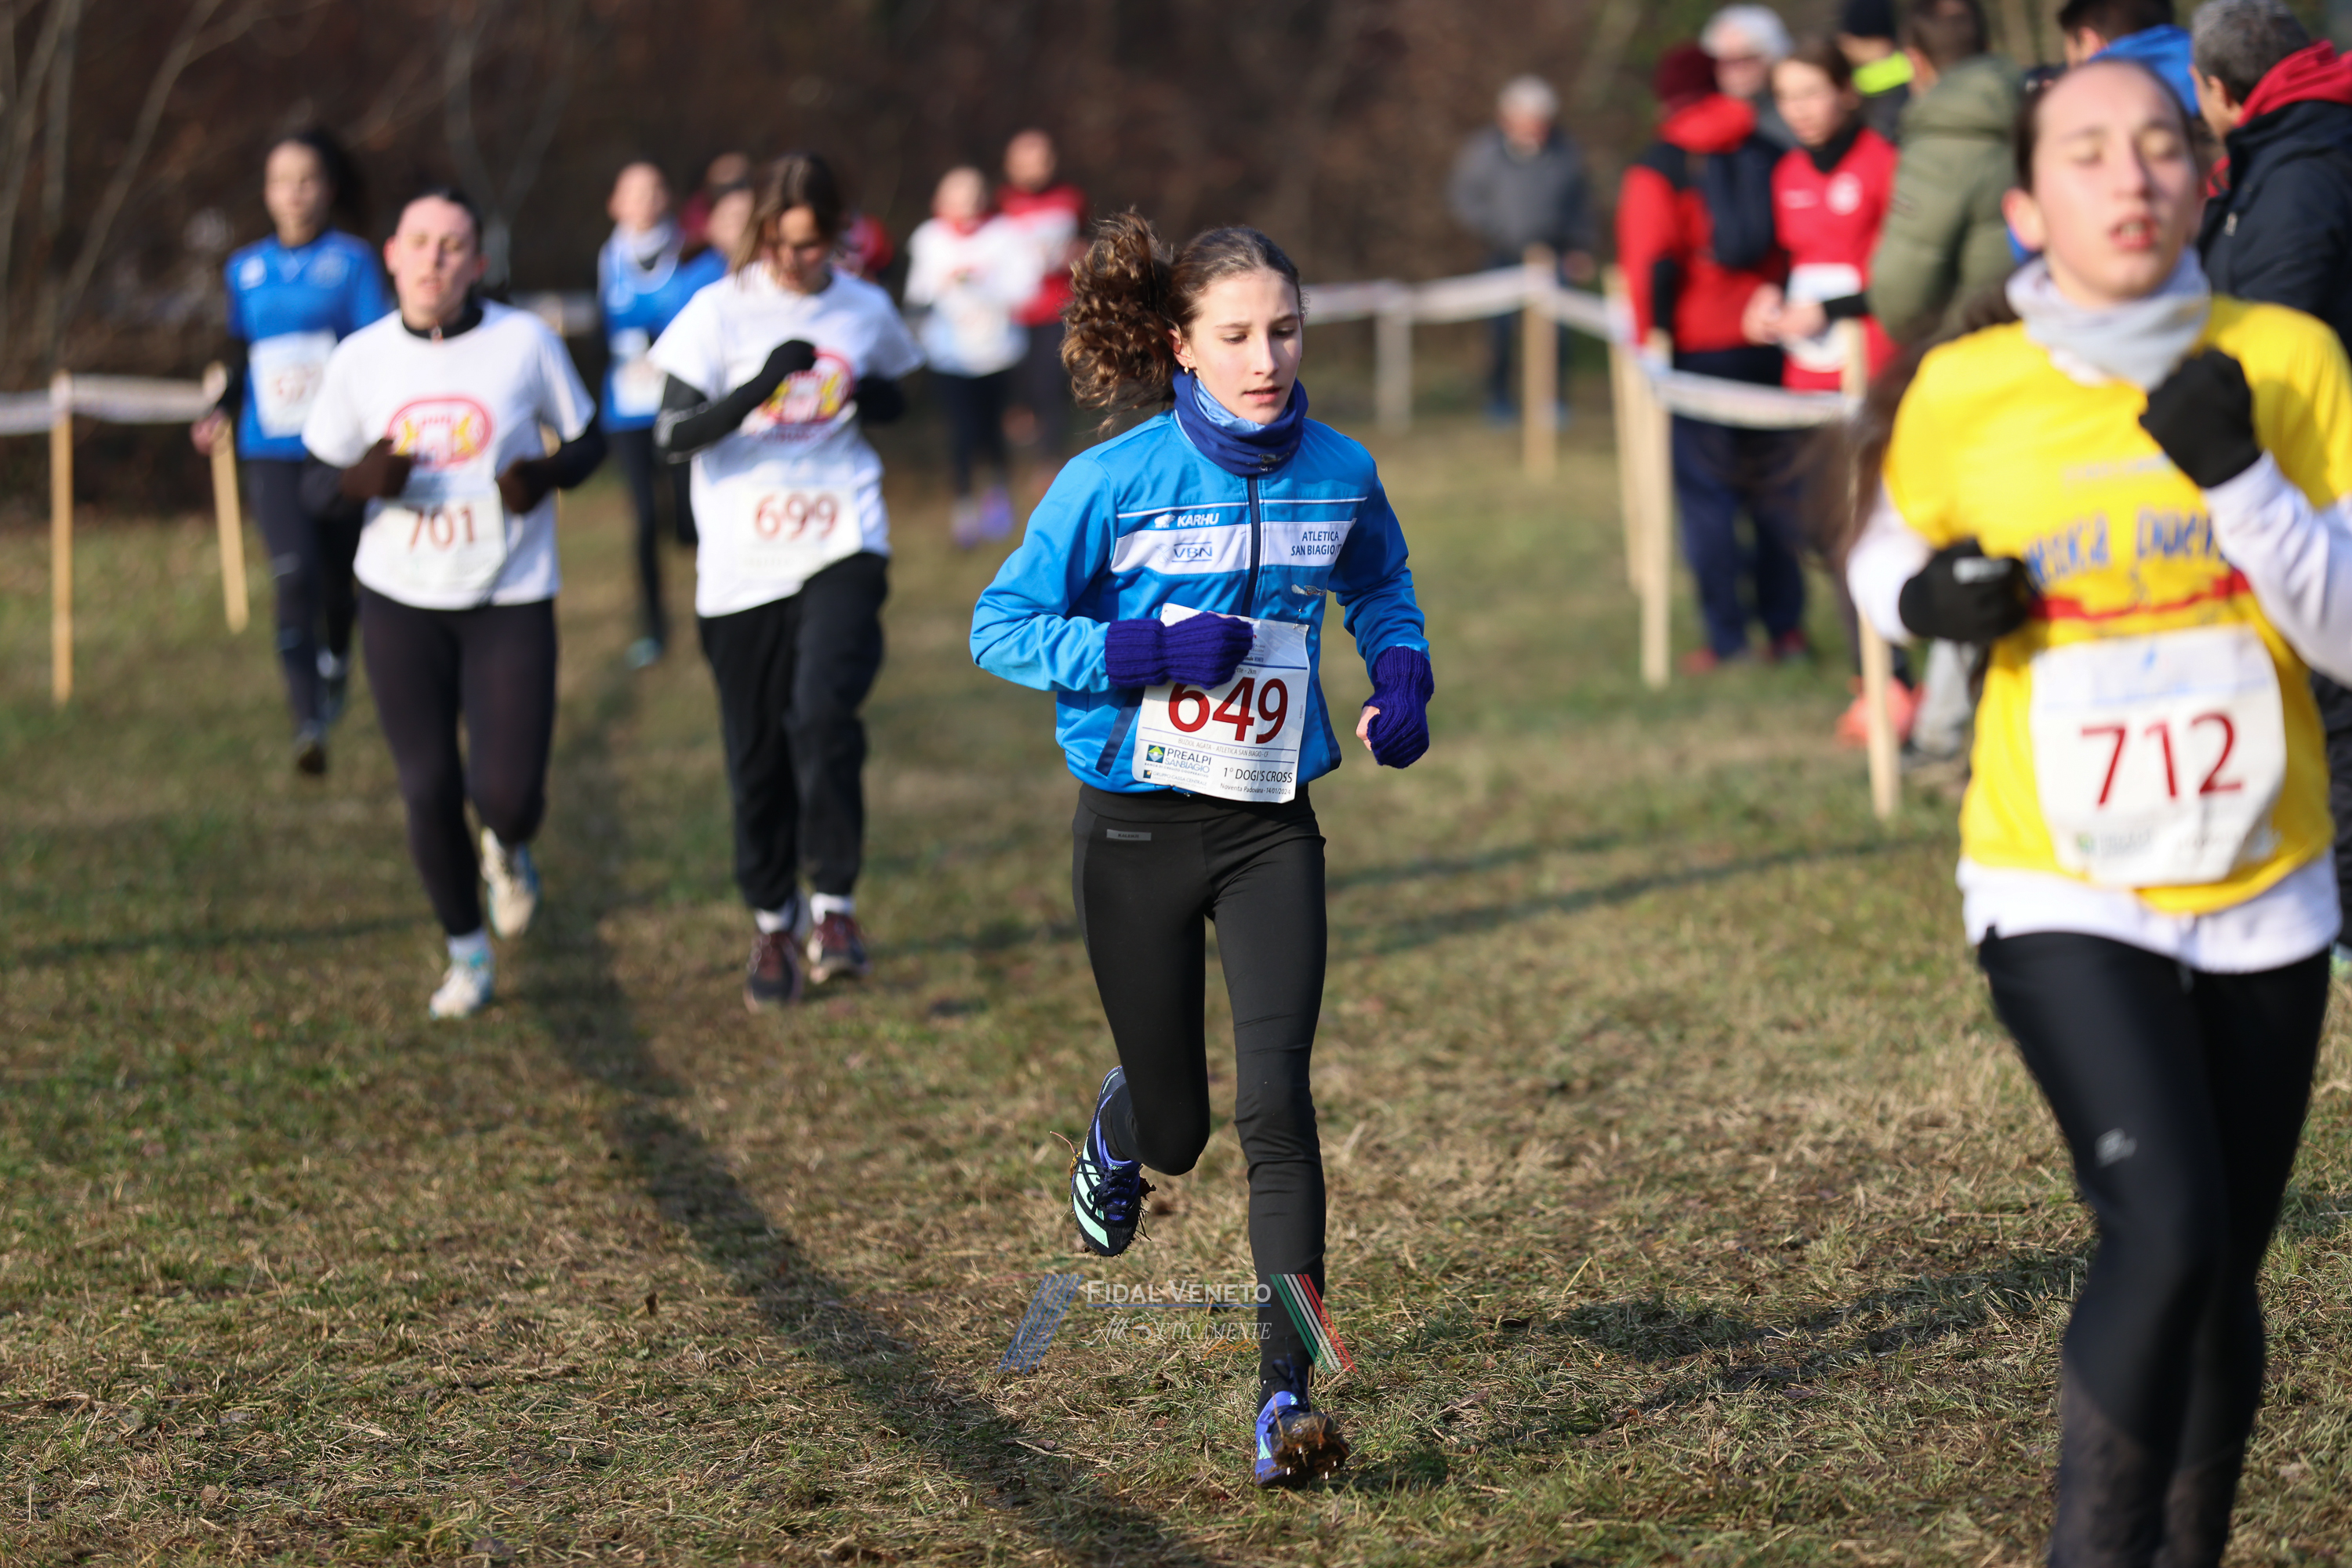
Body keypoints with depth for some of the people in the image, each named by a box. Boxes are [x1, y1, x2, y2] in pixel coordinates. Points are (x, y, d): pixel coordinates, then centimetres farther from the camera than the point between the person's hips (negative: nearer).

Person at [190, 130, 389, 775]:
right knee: (295, 576, -16)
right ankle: (309, 723, -17)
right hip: (271, 453, 1)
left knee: (337, 576, 12)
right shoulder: (246, 269, 7)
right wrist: (222, 414, 2)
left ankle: (336, 662, 45)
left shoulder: (352, 260, -3)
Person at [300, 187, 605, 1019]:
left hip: (510, 599, -1)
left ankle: (509, 847, 31)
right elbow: (316, 479, 6)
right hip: (400, 603, 1)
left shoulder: (525, 341, -5)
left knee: (508, 793, -9)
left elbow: (588, 440, 7)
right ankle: (466, 952, 24)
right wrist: (357, 482, -17)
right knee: (428, 791, 1)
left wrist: (548, 474, -16)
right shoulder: (360, 358, -1)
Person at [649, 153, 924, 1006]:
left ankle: (834, 904, -9)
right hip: (742, 565, 0)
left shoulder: (866, 311, 5)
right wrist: (760, 388, -25)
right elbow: (673, 433, -10)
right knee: (757, 752, 7)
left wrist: (880, 402, 0)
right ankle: (773, 920, 27)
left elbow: (898, 393, 24)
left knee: (824, 712, -22)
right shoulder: (719, 311, -3)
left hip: (841, 550, 0)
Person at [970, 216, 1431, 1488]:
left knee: (1274, 1100, -15)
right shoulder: (1113, 483, -12)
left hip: (1271, 829, 1)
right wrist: (1149, 650, -21)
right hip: (1139, 825, -1)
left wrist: (1401, 676, 0)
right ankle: (1116, 1137, 50)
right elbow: (1000, 628, -8)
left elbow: (1380, 586, 20)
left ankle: (1287, 1395, -13)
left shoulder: (1340, 476, -2)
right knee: (1176, 1126, 10)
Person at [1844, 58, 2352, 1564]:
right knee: (2165, 1233, -21)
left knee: (2218, 1279, 11)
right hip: (2062, 895, -2)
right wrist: (1930, 599, -10)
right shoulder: (1960, 396, -7)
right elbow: (1886, 562, 13)